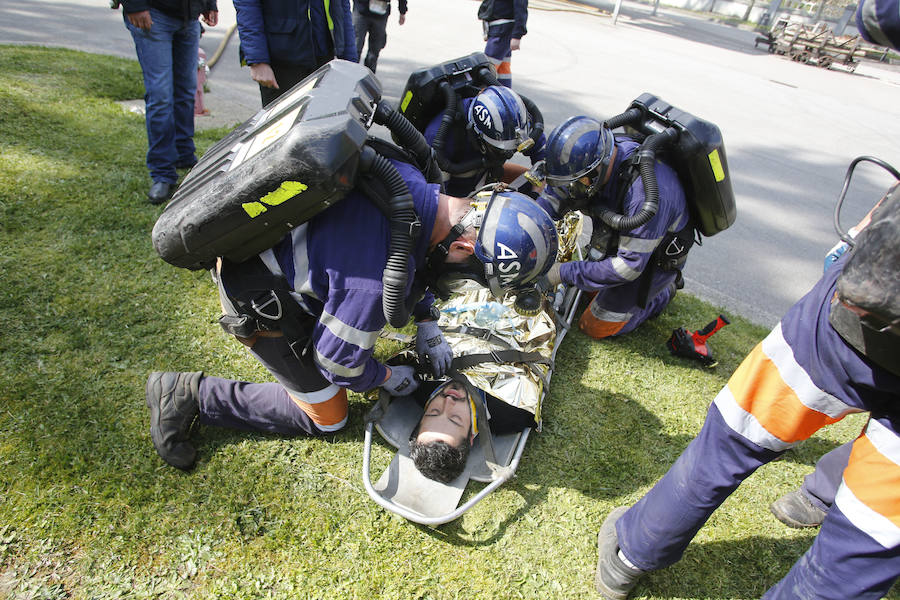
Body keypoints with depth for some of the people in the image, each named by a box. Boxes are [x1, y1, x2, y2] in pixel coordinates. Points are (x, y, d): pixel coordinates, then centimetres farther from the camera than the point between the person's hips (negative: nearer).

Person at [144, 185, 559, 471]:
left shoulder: (414, 183, -12)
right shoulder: (383, 278, -38)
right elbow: (337, 360, -21)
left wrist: (427, 328, 6)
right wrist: (388, 378, -2)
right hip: (256, 295, -8)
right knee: (327, 417, 4)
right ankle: (190, 395, 4)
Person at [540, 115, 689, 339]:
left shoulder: (646, 191, -43)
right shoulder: (600, 155, -21)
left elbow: (629, 265, -36)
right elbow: (554, 192, -6)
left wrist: (565, 272, -34)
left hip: (653, 256, -7)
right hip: (620, 239, 8)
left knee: (597, 327, 3)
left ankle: (664, 291, 17)